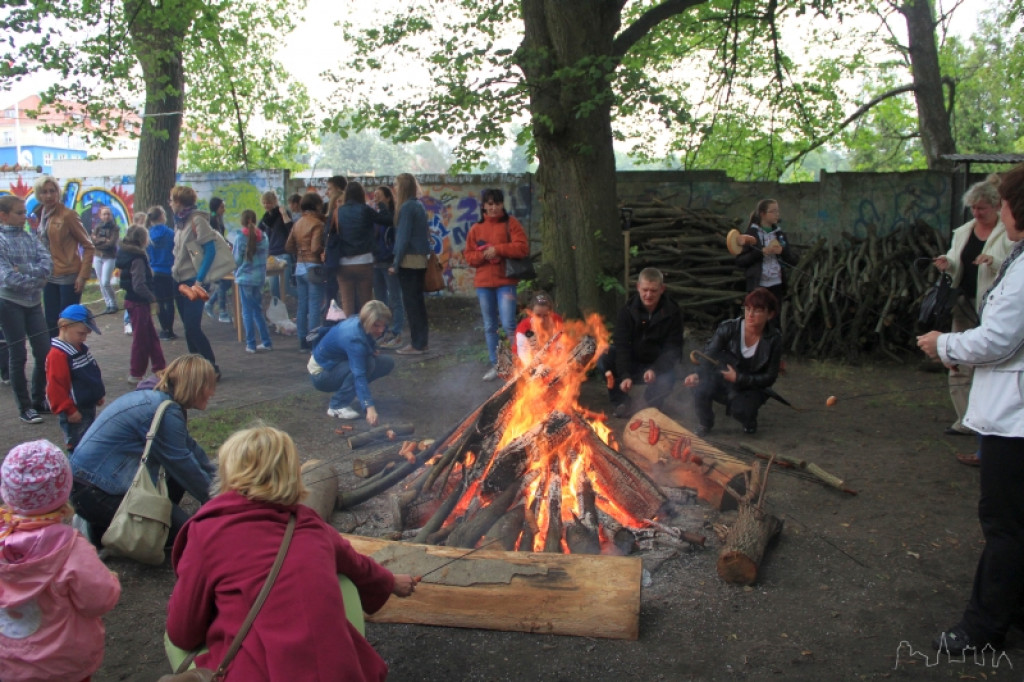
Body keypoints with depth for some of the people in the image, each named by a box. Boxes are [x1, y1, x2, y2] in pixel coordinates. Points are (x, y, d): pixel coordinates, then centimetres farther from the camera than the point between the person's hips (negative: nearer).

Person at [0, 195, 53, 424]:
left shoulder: (29, 237, 7)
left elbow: (47, 263, -6)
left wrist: (24, 270, -19)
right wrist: (37, 279, -10)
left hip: (33, 302, 5)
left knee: (44, 353, 7)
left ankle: (39, 400, 23)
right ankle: (25, 407, 11)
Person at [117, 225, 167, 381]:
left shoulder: (126, 254, 8)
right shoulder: (137, 259, -20)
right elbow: (139, 285, -26)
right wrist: (152, 297, -13)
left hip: (133, 300, 9)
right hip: (138, 302, -9)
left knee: (152, 336, 17)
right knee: (141, 338, 2)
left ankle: (160, 368, 26)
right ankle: (136, 374, 12)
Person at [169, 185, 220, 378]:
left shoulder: (197, 219, -11)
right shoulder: (179, 221, 14)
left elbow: (210, 250, -17)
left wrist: (199, 279, -20)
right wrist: (174, 270, 12)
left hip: (193, 281, -8)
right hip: (180, 281, 8)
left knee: (193, 328, -9)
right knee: (189, 328, 9)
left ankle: (212, 367, 0)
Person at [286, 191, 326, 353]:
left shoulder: (298, 223, 10)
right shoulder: (317, 224, -12)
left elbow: (288, 246, 10)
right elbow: (315, 248, -21)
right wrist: (325, 252, -4)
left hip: (300, 267, 8)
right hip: (314, 267, -7)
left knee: (302, 306, 12)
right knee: (314, 307, -4)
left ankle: (303, 342, 18)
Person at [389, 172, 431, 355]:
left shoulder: (406, 207, -13)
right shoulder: (419, 206, 13)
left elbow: (403, 237, -16)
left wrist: (396, 263, -13)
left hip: (409, 260, -9)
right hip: (420, 260, 9)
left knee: (411, 302, -3)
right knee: (418, 301, 13)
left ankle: (416, 344, 1)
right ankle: (421, 341, 19)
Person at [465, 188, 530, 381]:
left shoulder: (511, 223, 0)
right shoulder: (476, 229, 9)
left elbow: (522, 248, -11)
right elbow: (468, 256, 9)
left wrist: (498, 249, -15)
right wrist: (482, 255, -11)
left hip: (506, 281, -4)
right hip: (483, 283, 4)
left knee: (508, 324, -13)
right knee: (489, 327, 9)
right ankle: (495, 365, 19)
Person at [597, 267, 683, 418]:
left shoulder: (672, 313, -10)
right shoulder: (627, 311, -8)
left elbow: (673, 349, -11)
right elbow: (621, 345, -16)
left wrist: (655, 369, -29)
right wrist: (625, 376, -30)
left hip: (657, 365, -1)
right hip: (631, 362, 2)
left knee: (664, 383, -35)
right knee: (603, 362, -26)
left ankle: (653, 403, 4)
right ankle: (620, 401, -2)